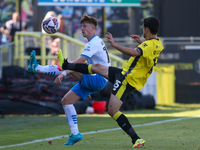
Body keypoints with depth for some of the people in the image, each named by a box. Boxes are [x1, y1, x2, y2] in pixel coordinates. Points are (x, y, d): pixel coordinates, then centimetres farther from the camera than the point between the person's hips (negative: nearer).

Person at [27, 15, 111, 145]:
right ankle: (75, 134, 4)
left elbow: (79, 62, -27)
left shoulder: (94, 43, -15)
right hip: (93, 80, 10)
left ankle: (37, 68, -16)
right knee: (66, 101, 5)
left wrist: (63, 74, -35)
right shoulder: (96, 41, 19)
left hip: (98, 79, -10)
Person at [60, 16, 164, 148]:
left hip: (127, 80, -10)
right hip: (125, 73, 10)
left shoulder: (149, 45, -25)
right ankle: (66, 66, 37)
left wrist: (115, 45, -44)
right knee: (96, 67, 20)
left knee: (112, 110, -13)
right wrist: (141, 42, 22)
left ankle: (136, 139, -12)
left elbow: (134, 52, -45)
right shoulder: (158, 44, 6)